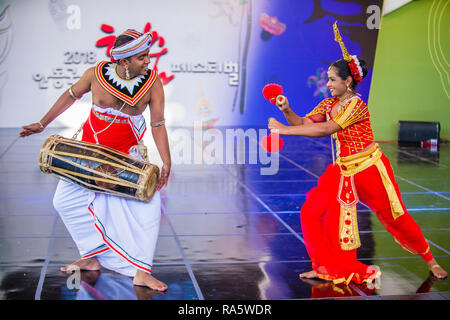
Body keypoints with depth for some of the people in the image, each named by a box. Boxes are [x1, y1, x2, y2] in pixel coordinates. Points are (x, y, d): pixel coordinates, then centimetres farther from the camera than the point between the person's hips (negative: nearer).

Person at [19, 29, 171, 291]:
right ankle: (91, 258, 14)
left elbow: (158, 124, -11)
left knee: (148, 200, -17)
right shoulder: (96, 74, -16)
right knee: (65, 200, -1)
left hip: (128, 153, -1)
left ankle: (141, 272, -9)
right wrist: (42, 124, 7)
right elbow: (71, 96, 2)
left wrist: (166, 163, -17)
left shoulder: (153, 81, -16)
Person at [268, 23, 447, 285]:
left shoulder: (356, 106, -21)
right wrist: (287, 111, -20)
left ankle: (430, 260, 26)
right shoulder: (328, 104, 4)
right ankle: (326, 267, 7)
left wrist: (284, 129, -30)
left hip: (369, 168, -7)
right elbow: (304, 123, 0)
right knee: (312, 212, -6)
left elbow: (325, 130, -30)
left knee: (395, 217, 4)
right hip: (343, 170, 7)